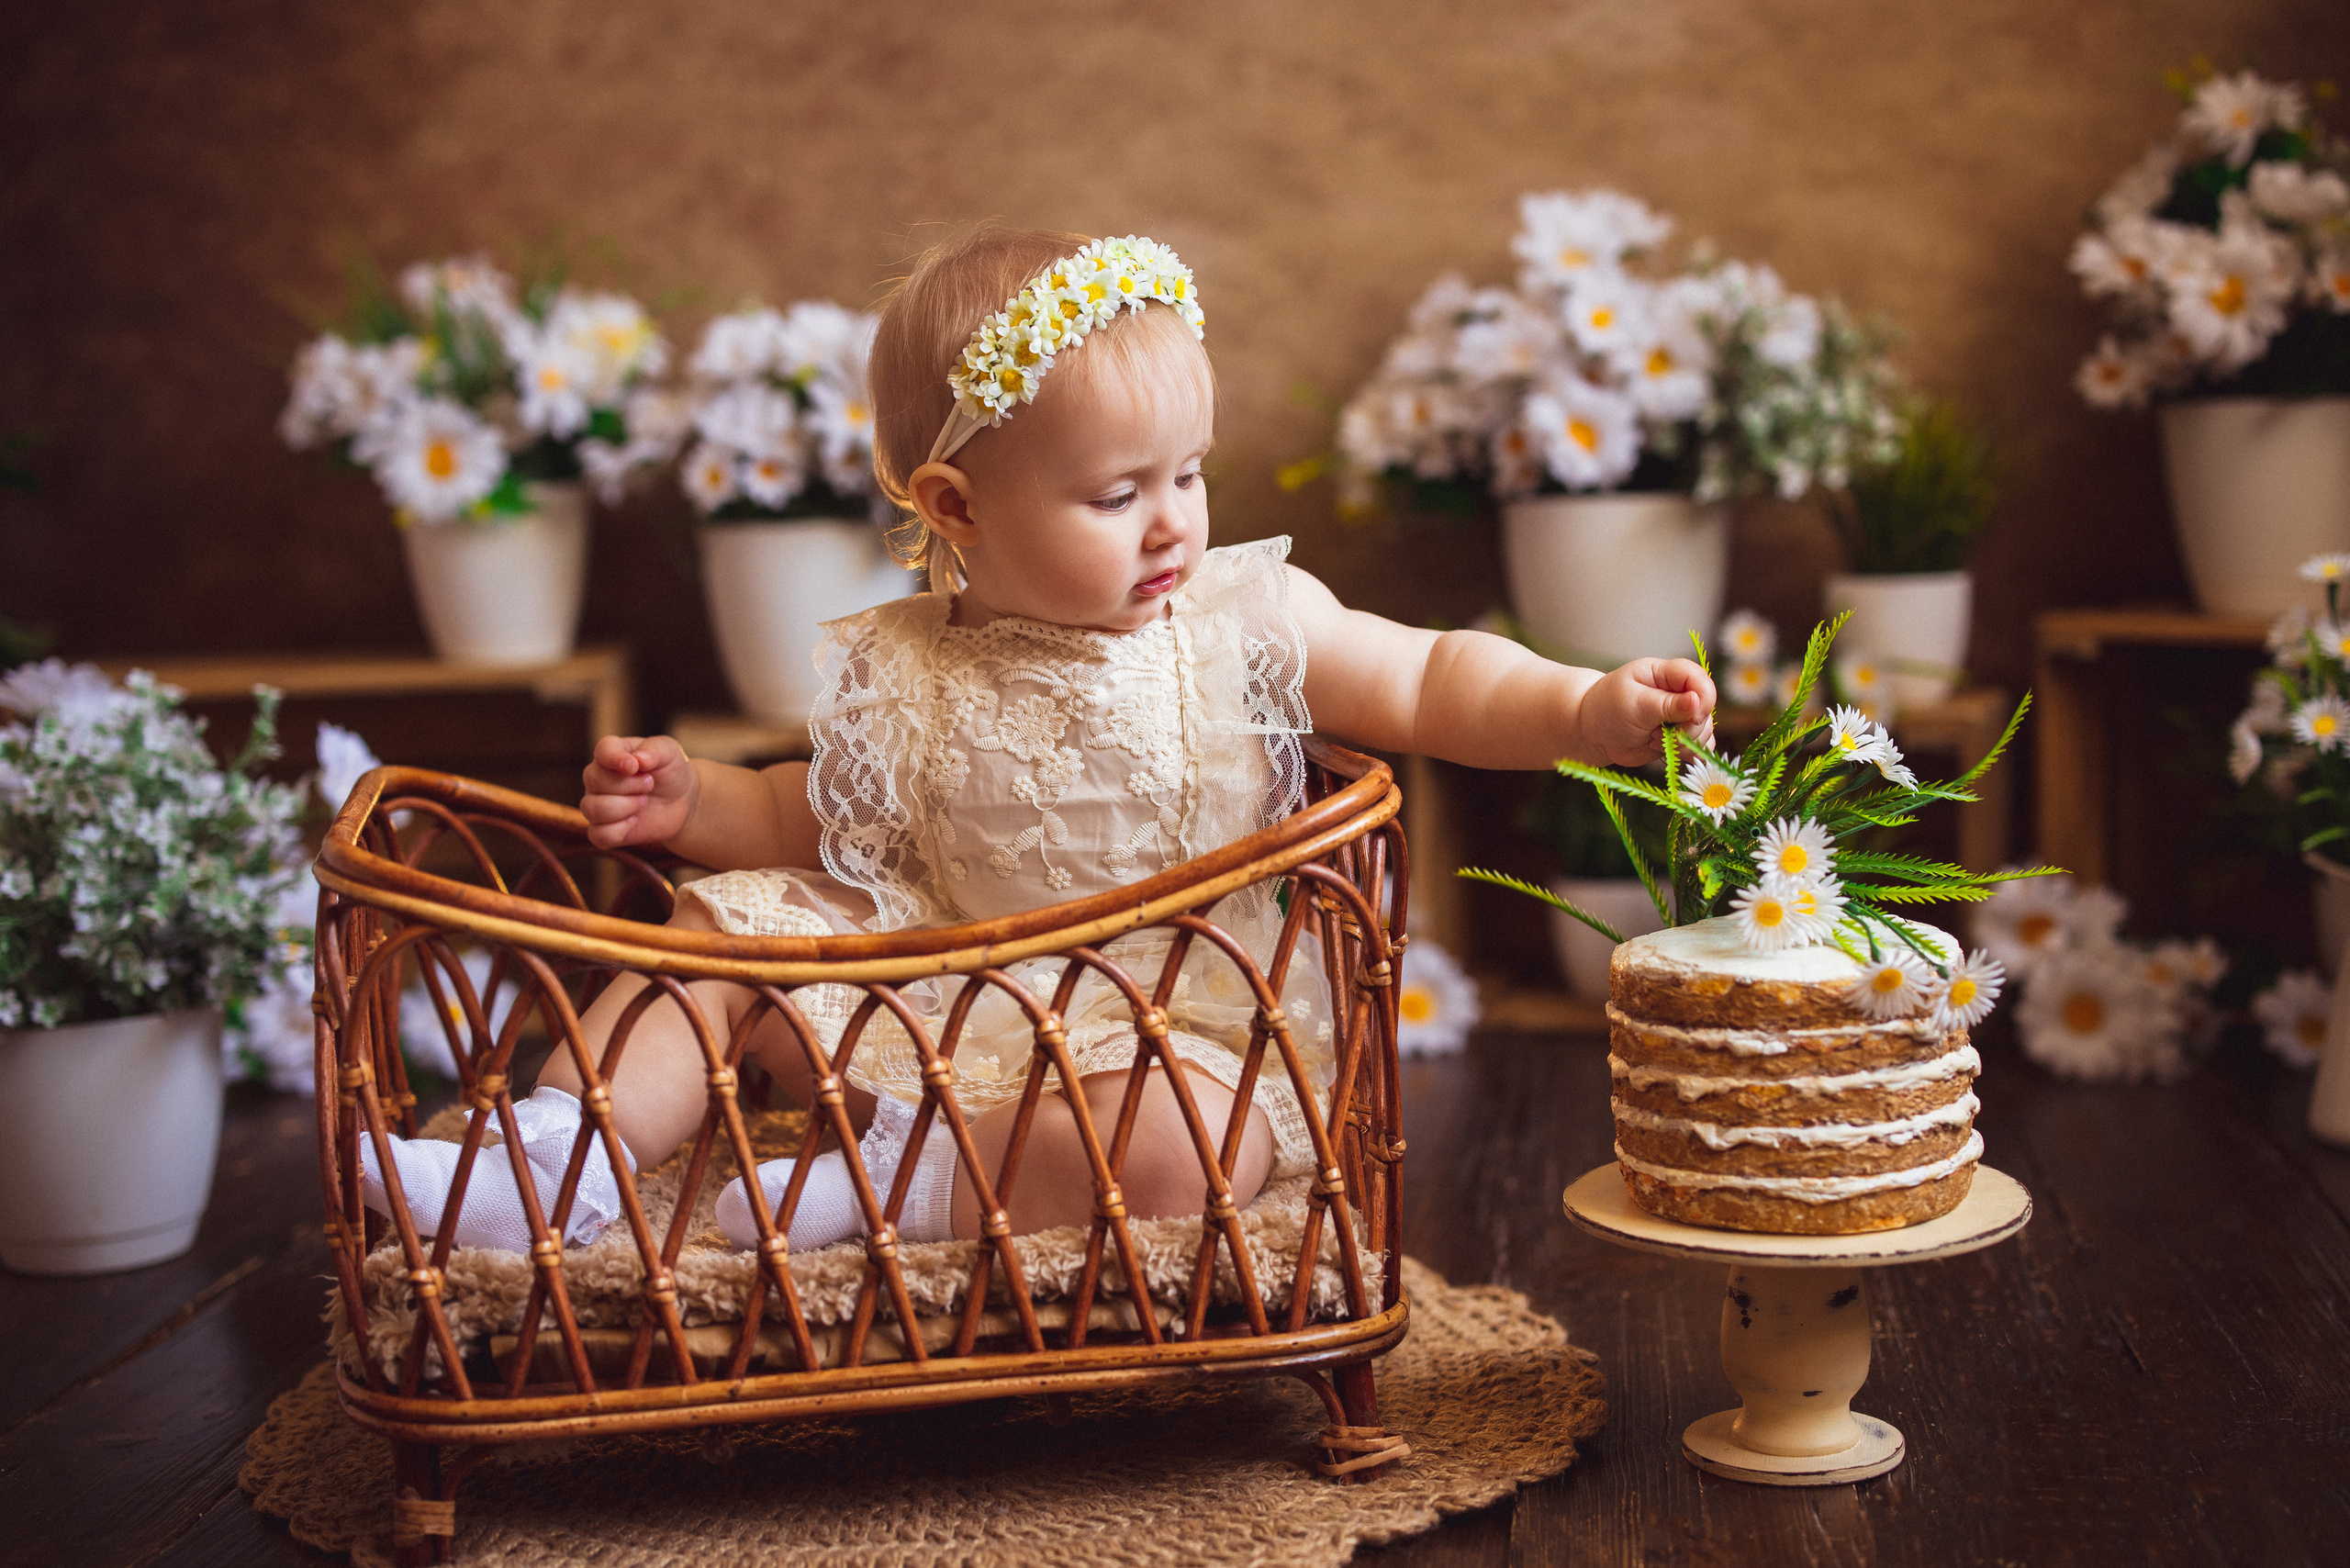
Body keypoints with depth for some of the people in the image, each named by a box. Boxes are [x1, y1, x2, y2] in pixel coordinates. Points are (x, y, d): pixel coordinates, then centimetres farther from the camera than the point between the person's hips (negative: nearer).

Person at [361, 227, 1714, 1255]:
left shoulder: (1249, 619, -5)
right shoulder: (902, 676, -1)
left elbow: (1434, 683, -4)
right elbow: (822, 825, 14)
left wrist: (1586, 710, -19)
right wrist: (695, 799, -1)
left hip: (1186, 1033, -3)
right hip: (946, 1007, 3)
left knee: (1169, 1146, -37)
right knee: (726, 923, -2)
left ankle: (906, 1183, -25)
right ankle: (562, 1159, -5)